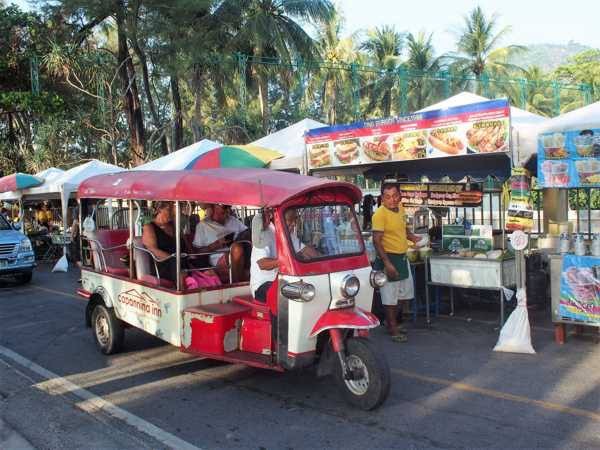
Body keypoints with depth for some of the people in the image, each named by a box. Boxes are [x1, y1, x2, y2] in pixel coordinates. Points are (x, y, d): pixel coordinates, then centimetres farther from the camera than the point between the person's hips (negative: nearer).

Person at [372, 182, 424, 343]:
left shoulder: (400, 208, 5)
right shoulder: (380, 214, -20)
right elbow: (377, 241, -23)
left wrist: (414, 238, 5)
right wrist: (387, 264, -27)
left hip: (402, 257, 9)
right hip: (388, 258, -9)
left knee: (401, 293, 19)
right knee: (390, 296, 2)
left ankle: (391, 322, 35)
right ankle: (393, 329, 14)